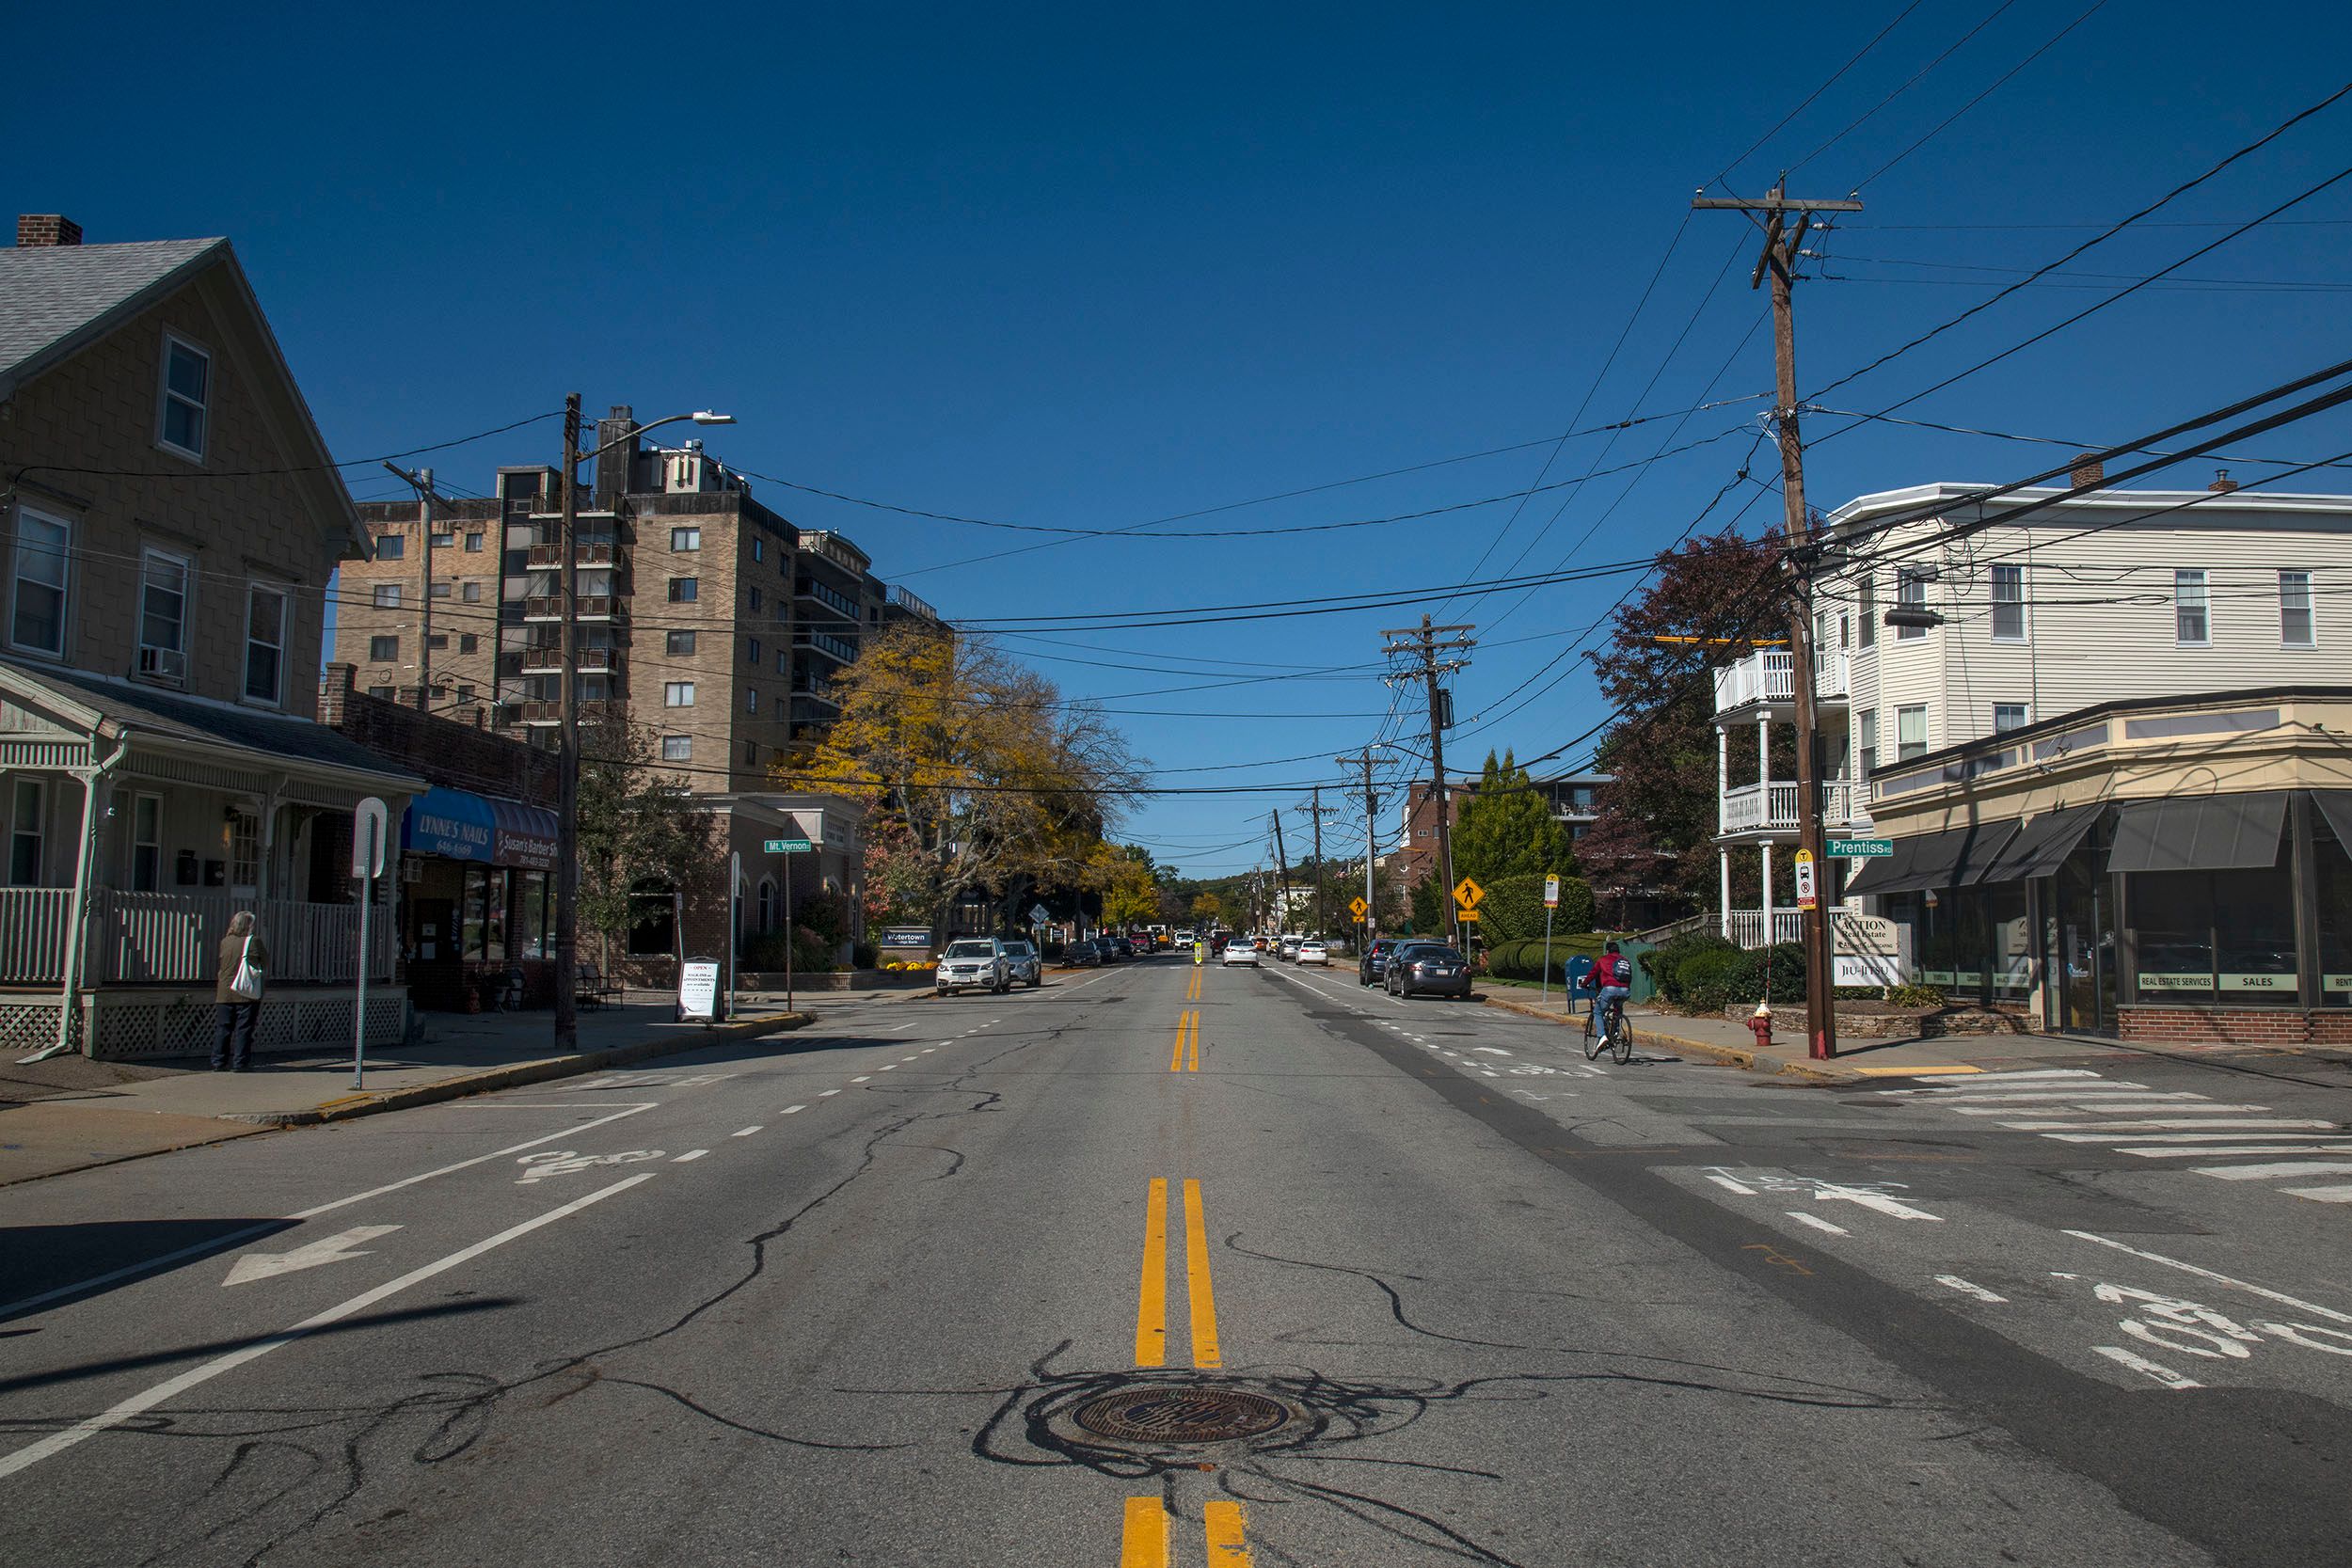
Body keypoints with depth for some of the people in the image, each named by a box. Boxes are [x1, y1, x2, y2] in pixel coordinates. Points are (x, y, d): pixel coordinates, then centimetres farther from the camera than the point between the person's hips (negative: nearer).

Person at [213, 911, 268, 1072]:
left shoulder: (225, 942, 4)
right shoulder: (254, 941, -8)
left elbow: (223, 961, 16)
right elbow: (266, 964, 0)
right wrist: (264, 947, 15)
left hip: (225, 993, 4)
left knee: (222, 1028, 9)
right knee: (243, 1029, 2)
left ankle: (218, 1062, 10)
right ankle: (239, 1063, 1)